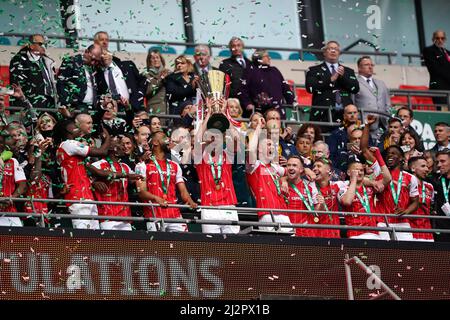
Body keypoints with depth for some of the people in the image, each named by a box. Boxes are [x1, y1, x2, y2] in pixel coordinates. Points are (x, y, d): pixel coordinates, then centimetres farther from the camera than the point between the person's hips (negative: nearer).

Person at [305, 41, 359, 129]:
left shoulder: (348, 71, 24)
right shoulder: (314, 70, 15)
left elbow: (356, 89, 11)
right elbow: (310, 87, -2)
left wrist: (343, 76, -2)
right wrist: (330, 80, -5)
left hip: (345, 114, 2)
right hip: (323, 114, -2)